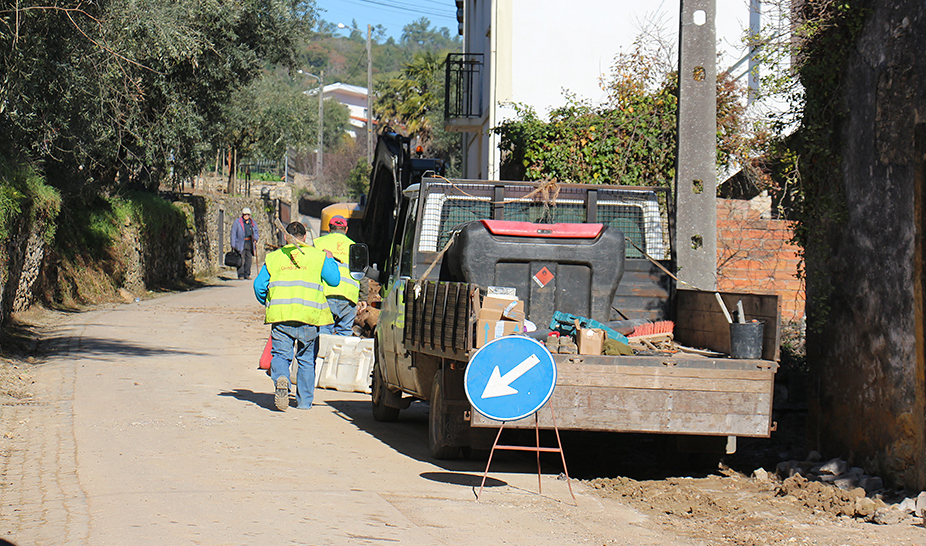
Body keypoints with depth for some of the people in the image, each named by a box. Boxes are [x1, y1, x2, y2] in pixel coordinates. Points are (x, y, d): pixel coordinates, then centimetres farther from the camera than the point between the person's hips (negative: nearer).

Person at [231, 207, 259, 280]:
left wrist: (255, 238, 3)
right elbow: (233, 234, 2)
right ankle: (241, 274, -5)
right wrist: (233, 245, -4)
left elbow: (255, 232, 24)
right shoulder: (237, 222, 3)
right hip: (240, 243, -4)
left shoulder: (253, 223, 14)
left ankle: (247, 274, 11)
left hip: (249, 242, 4)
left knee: (248, 259, 3)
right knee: (241, 259, -8)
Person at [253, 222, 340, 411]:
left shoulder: (274, 257, 14)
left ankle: (280, 378, -28)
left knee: (280, 354, 4)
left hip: (280, 314, 0)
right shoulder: (318, 256, 9)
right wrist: (331, 260, 21)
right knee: (307, 358, 12)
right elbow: (334, 280, 3)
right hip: (309, 315, 0)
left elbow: (259, 285, 10)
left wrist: (267, 304, 27)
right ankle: (304, 400, 15)